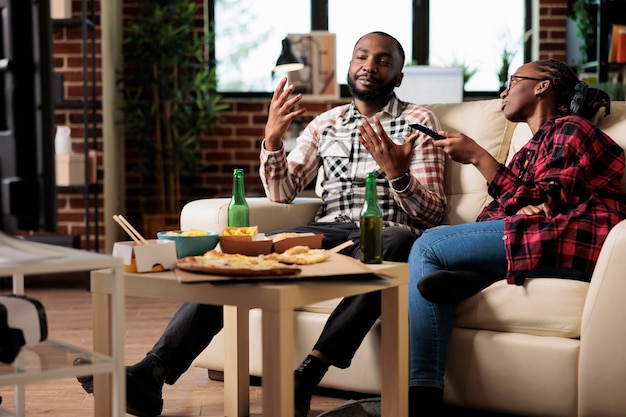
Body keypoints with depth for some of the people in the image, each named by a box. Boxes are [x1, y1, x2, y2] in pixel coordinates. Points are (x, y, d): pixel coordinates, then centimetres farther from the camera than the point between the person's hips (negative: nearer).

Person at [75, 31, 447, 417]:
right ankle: (150, 375, -27)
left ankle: (305, 379, -43)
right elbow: (281, 193, 12)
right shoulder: (327, 123, 20)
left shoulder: (418, 121, 7)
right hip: (328, 234, 4)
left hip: (385, 236, -4)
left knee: (398, 241, -40)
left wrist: (397, 172, -21)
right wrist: (272, 139, -6)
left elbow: (433, 215, -1)